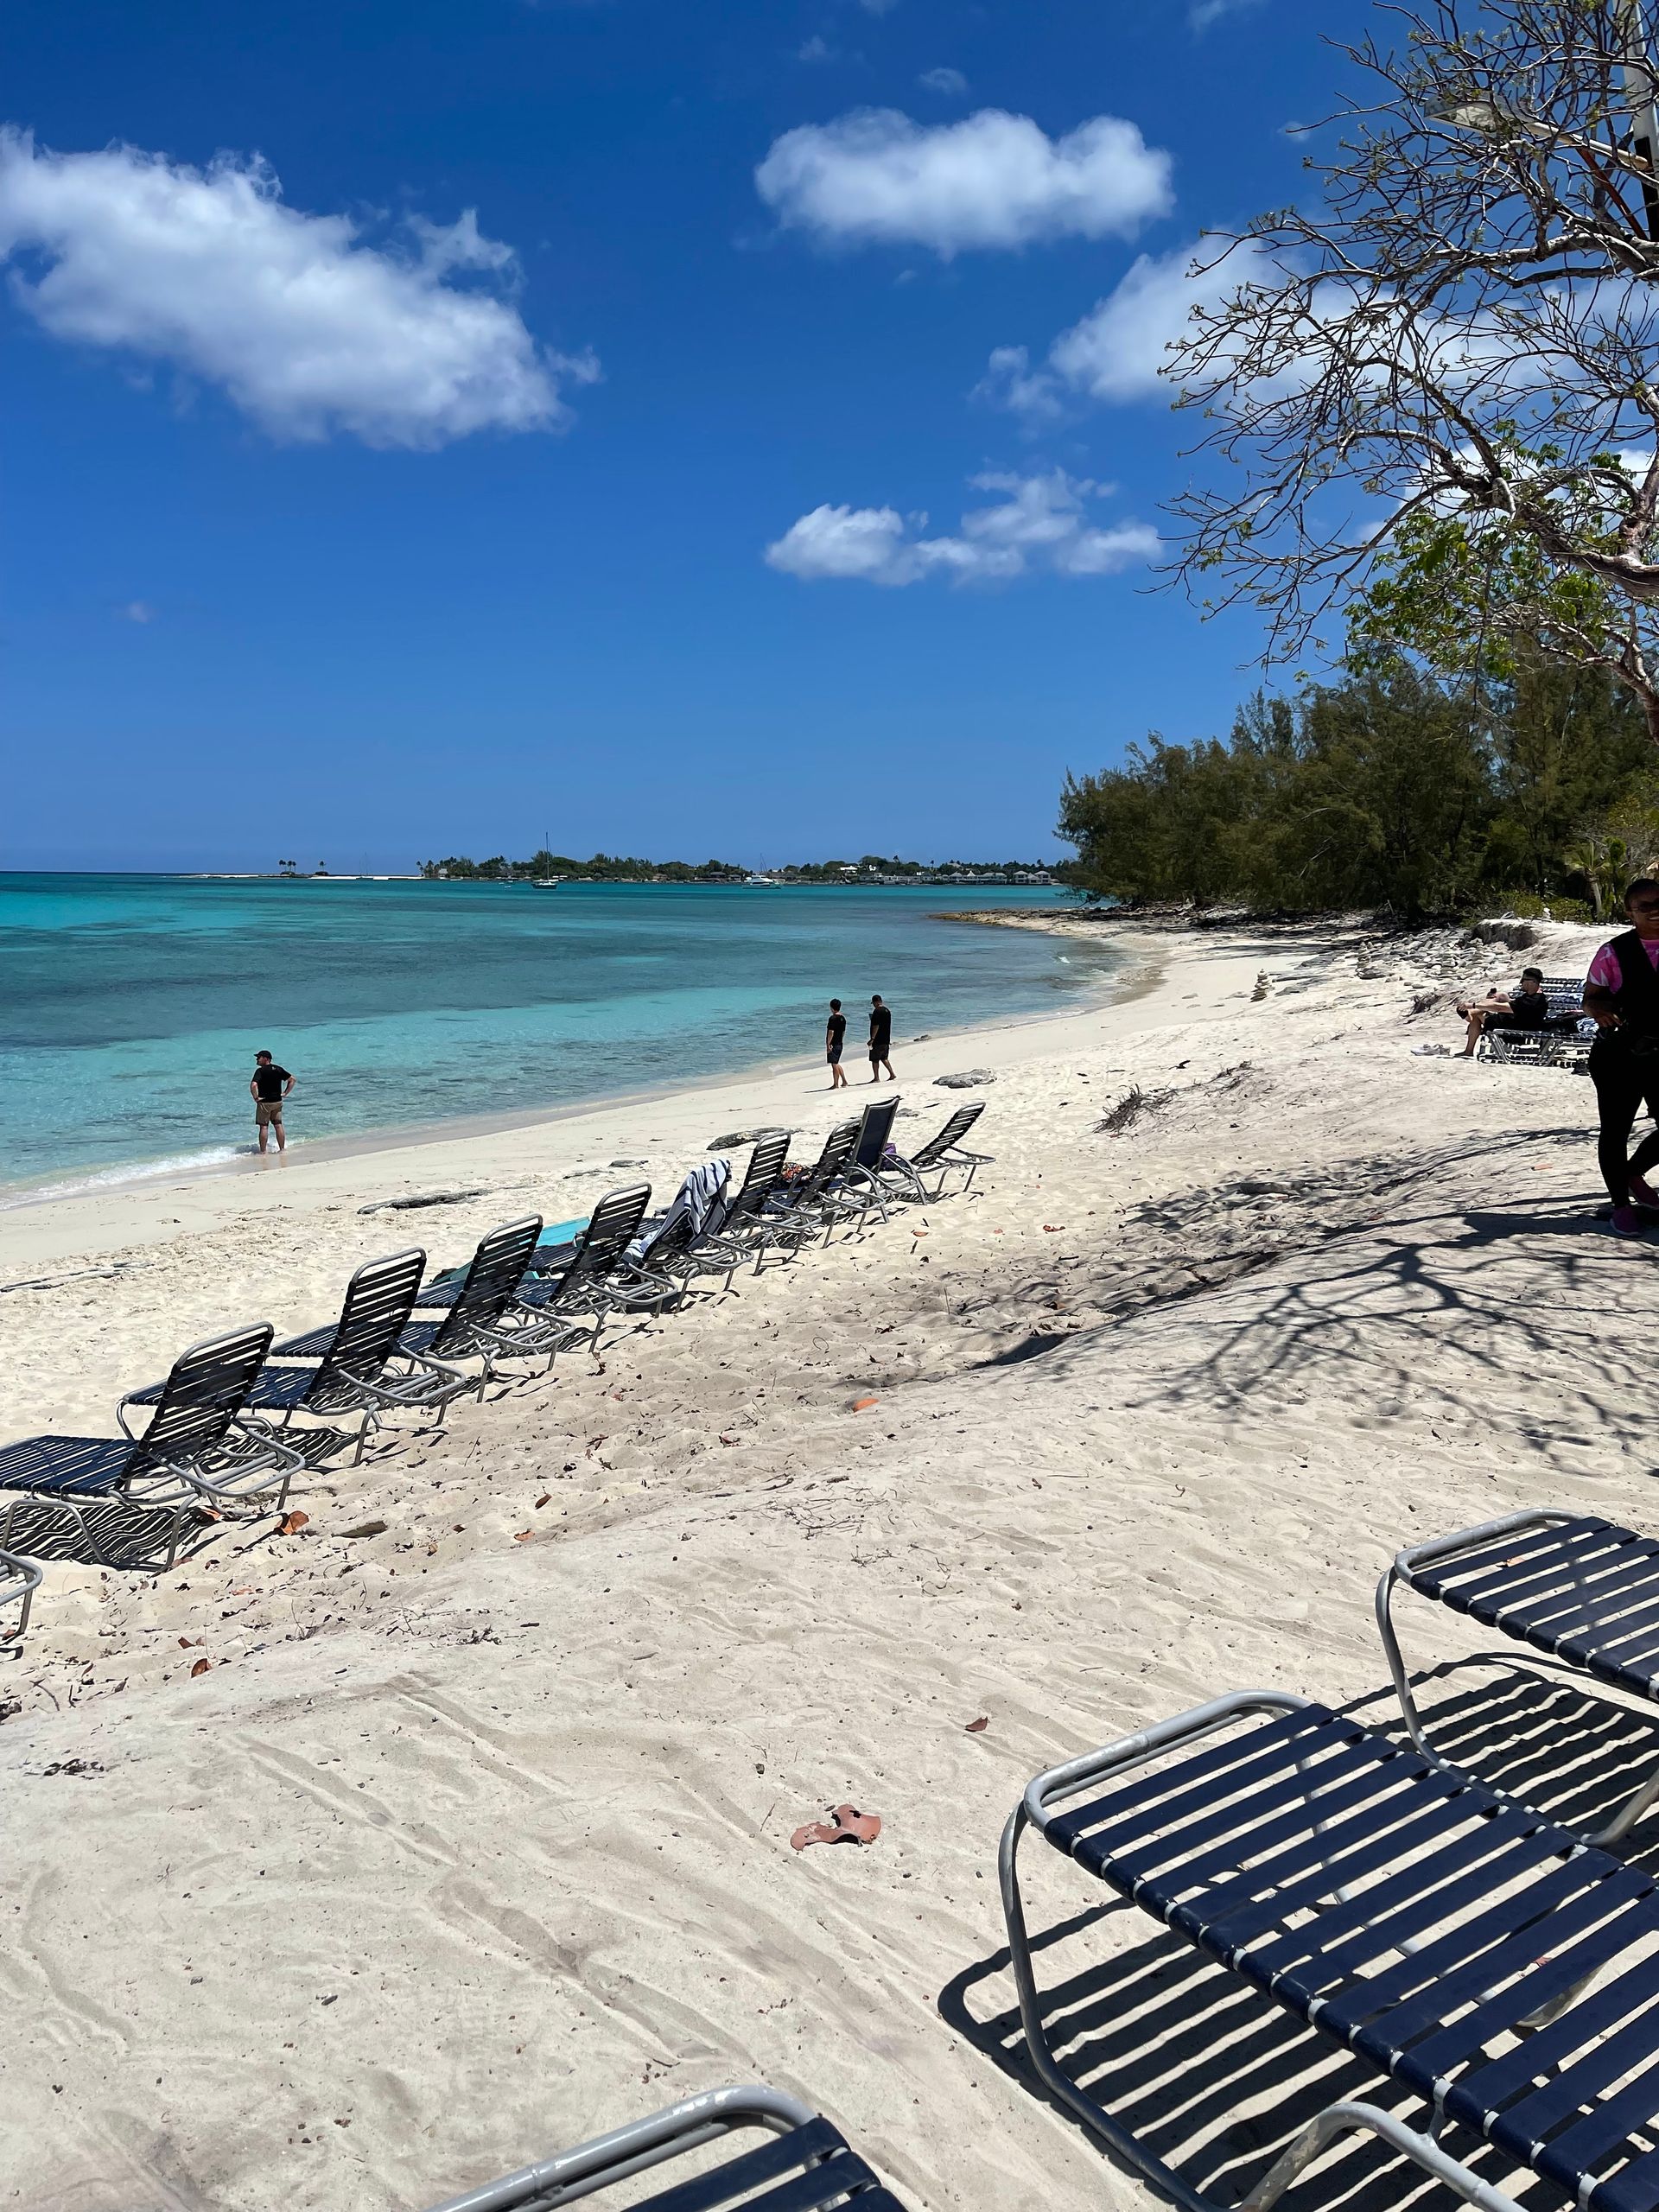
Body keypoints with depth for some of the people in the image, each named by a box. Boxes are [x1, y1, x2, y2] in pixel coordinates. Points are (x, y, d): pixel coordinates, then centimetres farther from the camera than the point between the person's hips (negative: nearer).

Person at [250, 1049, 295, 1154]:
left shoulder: (260, 1071, -14)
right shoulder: (278, 1069, 4)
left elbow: (253, 1085, -29)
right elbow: (292, 1079, 11)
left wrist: (256, 1097, -16)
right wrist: (285, 1093, 10)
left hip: (264, 1102, -5)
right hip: (278, 1102, 5)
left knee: (264, 1127, 1)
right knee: (278, 1125, 11)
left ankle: (263, 1151, 5)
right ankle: (282, 1149, 14)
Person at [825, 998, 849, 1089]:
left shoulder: (833, 1018, -16)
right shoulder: (843, 1018, 11)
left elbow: (831, 1032, -21)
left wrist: (828, 1044, -19)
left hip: (833, 1045, -9)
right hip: (840, 1044, 9)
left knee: (834, 1064, -2)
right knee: (836, 1064, 18)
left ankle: (836, 1084, 2)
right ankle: (844, 1082, 18)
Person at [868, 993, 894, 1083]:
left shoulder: (877, 1011, -16)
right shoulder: (887, 1010, 11)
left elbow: (876, 1026, -21)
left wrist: (872, 1039, -20)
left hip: (878, 1041, -9)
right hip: (886, 1040, 9)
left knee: (874, 1060, 1)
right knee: (884, 1058, 19)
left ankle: (876, 1078, 3)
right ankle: (891, 1074, 12)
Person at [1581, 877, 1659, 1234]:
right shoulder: (1614, 953, -7)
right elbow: (1590, 998, -3)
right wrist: (1599, 1010, -24)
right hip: (1618, 1056, -3)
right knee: (1616, 1130, 5)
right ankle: (1621, 1203, 20)